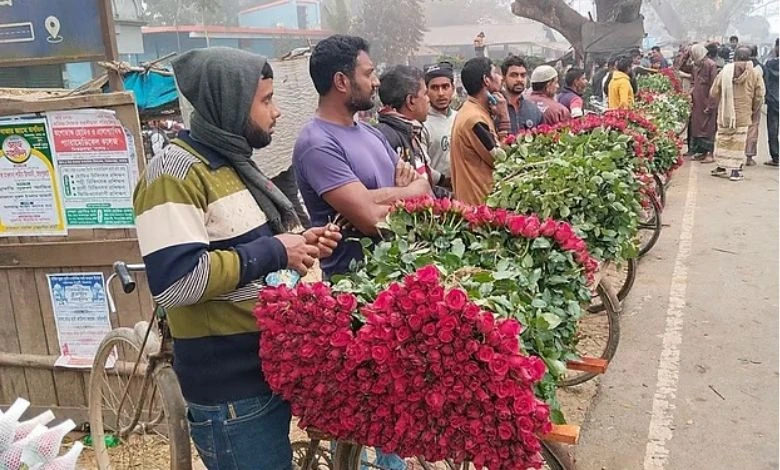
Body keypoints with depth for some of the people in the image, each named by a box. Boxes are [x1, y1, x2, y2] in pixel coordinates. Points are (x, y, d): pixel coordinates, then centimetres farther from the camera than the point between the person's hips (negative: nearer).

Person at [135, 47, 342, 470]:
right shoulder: (175, 171, -18)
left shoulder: (233, 162, 12)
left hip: (272, 365, 9)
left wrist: (298, 244, 2)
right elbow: (174, 281, -29)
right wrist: (273, 252, -21)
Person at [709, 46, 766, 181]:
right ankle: (735, 170, 4)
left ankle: (721, 166, 21)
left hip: (725, 114, 1)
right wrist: (753, 110, 17)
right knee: (738, 141, 3)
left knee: (722, 139, 13)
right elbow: (759, 97, 0)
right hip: (743, 115, -1)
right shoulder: (754, 75, -4)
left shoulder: (724, 72, -4)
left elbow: (714, 93, 0)